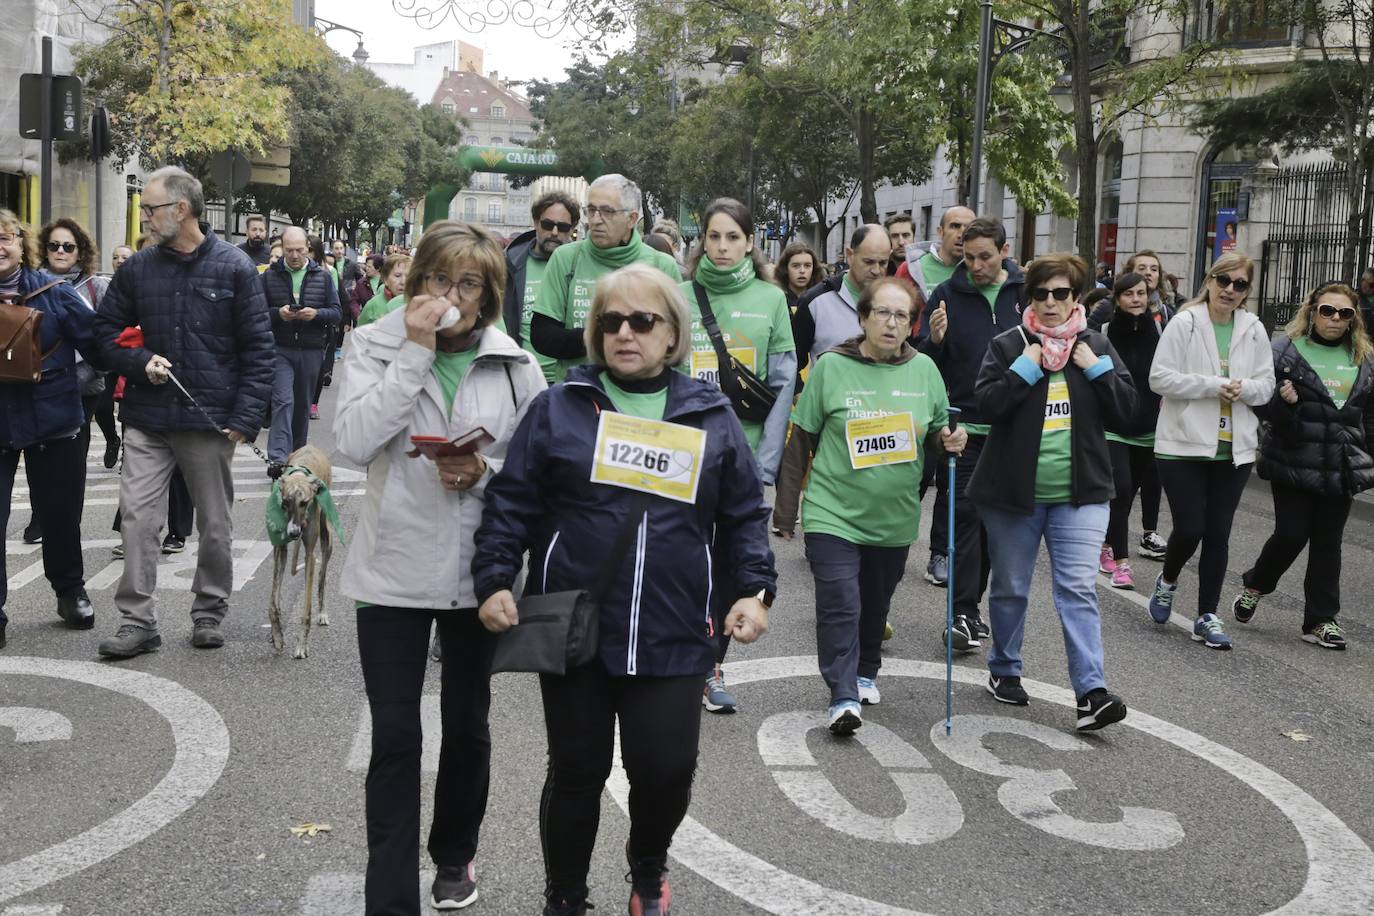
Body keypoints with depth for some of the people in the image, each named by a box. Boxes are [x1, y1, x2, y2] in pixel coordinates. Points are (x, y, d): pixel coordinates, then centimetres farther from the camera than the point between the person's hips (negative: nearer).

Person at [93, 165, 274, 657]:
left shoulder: (235, 267, -4)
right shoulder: (138, 268, 5)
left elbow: (258, 348, -4)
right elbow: (107, 329, 13)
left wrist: (246, 417, -11)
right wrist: (140, 362, -7)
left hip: (210, 419, -2)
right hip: (147, 418, 2)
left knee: (215, 524, 9)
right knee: (138, 516, -3)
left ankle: (210, 613, 25)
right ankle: (137, 621, 5)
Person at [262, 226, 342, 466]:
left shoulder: (323, 276, 7)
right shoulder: (270, 275, 4)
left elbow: (337, 313, 4)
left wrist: (316, 313, -16)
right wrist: (278, 313, -16)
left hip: (312, 351, 2)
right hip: (280, 349, -2)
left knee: (303, 405, 12)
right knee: (283, 401, -16)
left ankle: (298, 454, 27)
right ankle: (278, 457, -21)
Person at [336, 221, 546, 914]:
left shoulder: (514, 364, -1)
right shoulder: (376, 346, -3)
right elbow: (354, 441, -18)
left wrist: (486, 472, -17)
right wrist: (416, 351, -19)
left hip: (479, 571, 2)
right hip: (394, 571, -2)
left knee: (467, 726, 18)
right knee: (394, 740, -1)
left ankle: (454, 856, 41)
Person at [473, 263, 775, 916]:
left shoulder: (711, 415, 7)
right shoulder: (559, 406, 3)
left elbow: (745, 514, 12)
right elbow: (511, 501, 2)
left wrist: (754, 590, 1)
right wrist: (494, 580, -7)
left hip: (671, 637, 1)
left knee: (666, 769, 1)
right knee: (577, 772, 9)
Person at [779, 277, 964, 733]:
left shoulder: (924, 369, 2)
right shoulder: (831, 366, -7)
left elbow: (935, 435, 15)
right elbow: (802, 439, 0)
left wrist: (949, 441, -9)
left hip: (894, 516, 4)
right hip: (834, 511, -3)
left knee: (876, 603, 17)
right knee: (839, 605, -13)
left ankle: (865, 673, 38)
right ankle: (843, 696, -9)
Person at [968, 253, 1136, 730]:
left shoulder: (1096, 345, 7)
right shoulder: (1008, 344, 0)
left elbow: (1126, 409, 3)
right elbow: (986, 403, -12)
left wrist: (1096, 367, -8)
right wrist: (1028, 365, -16)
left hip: (1080, 493, 1)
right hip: (1013, 491, 0)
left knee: (1079, 588, -9)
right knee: (1010, 588, 12)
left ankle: (1091, 692, -11)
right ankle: (1004, 670, 31)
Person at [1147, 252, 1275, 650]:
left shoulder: (1254, 330, 6)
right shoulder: (1185, 323, -5)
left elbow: (1266, 387, 8)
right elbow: (1160, 377, -11)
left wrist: (1243, 387, -14)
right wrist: (1213, 385, -16)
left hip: (1234, 448, 4)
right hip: (1184, 444, -3)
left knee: (1218, 534, 7)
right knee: (1189, 528, -6)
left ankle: (1207, 616, 18)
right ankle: (1167, 581, 26)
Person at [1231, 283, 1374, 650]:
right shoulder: (1286, 350, -4)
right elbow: (1260, 399, -3)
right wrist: (1282, 402, -23)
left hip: (1342, 468, 4)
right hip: (1293, 464, -4)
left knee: (1328, 543, 7)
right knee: (1291, 535, -5)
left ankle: (1321, 620, 15)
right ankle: (1255, 586, 24)